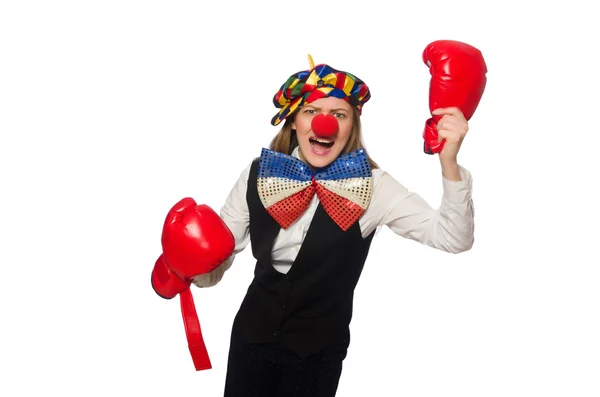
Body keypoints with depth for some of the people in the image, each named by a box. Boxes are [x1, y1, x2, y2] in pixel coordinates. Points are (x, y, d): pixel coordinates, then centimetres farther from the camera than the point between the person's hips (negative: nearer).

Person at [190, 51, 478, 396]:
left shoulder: (371, 186, -15)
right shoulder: (258, 177, -9)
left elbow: (454, 238, -22)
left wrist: (449, 163, -36)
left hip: (320, 347, -2)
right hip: (253, 334, 2)